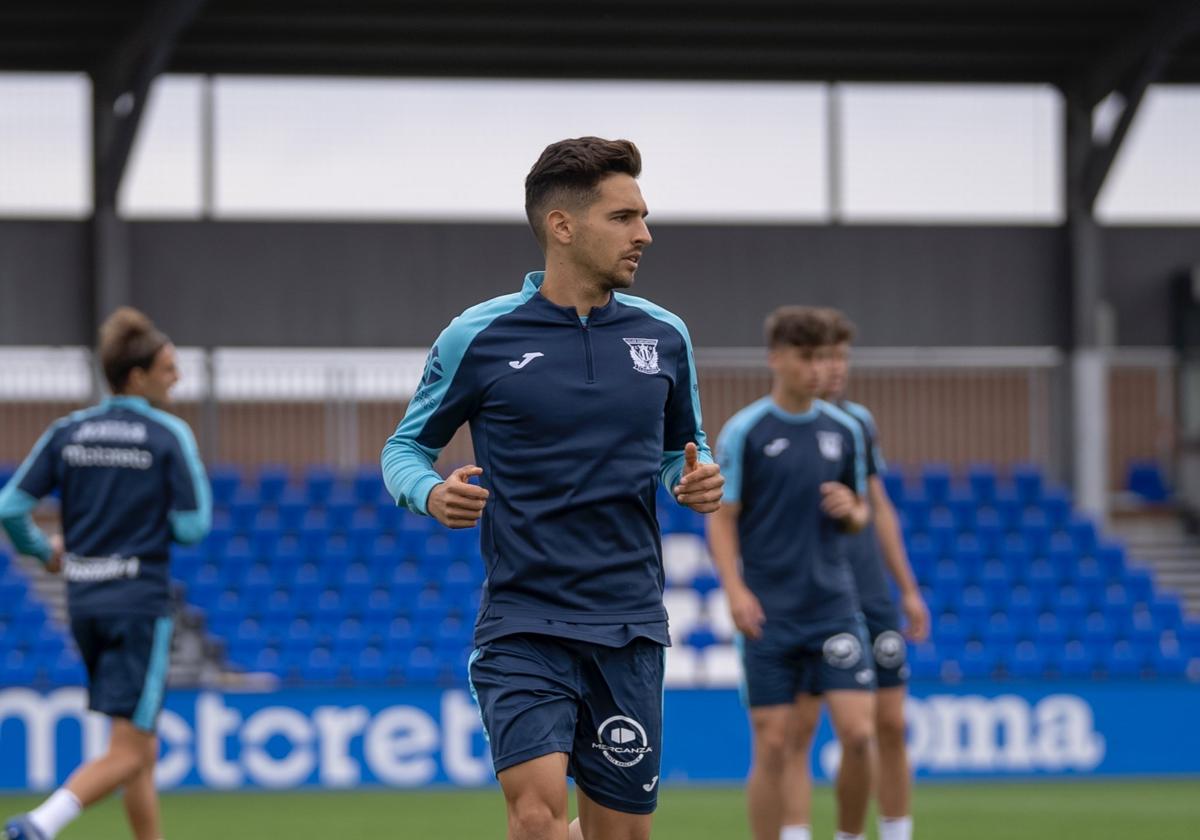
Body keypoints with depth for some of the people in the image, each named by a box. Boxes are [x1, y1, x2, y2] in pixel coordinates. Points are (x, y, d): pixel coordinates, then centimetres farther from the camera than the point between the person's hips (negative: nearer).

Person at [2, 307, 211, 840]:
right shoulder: (168, 435, -9)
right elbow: (192, 527, -10)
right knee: (128, 753, -7)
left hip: (84, 601, 6)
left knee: (143, 748, 17)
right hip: (139, 601, -6)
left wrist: (43, 550, 21)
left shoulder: (67, 432, 5)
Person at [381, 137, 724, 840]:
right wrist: (431, 493, -15)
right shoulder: (478, 336, -2)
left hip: (630, 626, 4)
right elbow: (407, 446, 8)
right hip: (524, 628, -4)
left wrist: (697, 477, -2)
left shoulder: (663, 336, 8)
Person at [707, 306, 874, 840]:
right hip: (768, 613, -3)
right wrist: (736, 590, -15)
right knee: (772, 746, -2)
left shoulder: (844, 430, 8)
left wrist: (852, 511, -6)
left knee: (859, 734, -8)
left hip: (834, 605, 3)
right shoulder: (744, 431, -3)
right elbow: (722, 519, -2)